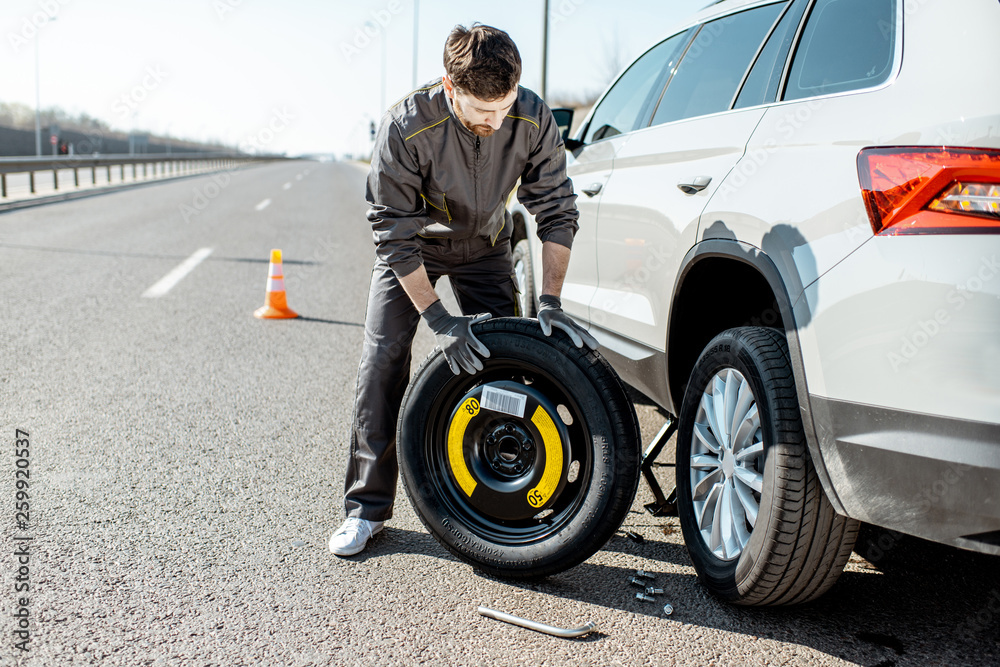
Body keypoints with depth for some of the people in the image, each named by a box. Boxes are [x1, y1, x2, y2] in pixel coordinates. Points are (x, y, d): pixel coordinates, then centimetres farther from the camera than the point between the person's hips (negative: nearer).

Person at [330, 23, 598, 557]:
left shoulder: (533, 120, -26)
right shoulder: (405, 127, -34)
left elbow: (556, 211, -16)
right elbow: (394, 235, -29)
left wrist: (550, 302, -23)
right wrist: (438, 320, -33)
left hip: (484, 244, 3)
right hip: (411, 245, -2)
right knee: (382, 359, -12)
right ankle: (367, 505, -1)